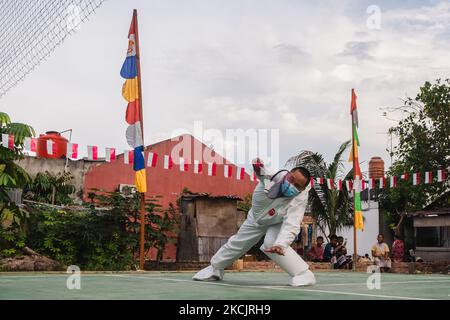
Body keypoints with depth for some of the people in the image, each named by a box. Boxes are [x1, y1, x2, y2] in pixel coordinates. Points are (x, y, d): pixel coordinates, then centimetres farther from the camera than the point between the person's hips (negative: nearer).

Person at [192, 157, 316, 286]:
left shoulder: (301, 197, -42)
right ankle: (215, 267, 44)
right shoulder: (278, 175, -37)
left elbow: (291, 224, -51)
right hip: (256, 217, 4)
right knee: (238, 242, 17)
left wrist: (281, 244, -66)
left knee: (270, 243, -32)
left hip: (277, 223, -4)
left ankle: (303, 274, -16)